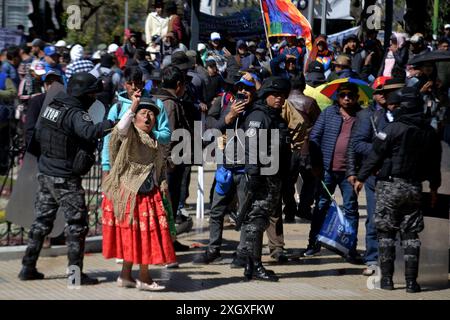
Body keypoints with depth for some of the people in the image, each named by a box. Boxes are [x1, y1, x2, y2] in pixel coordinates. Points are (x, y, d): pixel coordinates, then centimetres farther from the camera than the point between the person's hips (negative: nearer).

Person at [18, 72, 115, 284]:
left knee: (42, 221, 15)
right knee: (77, 224, 0)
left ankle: (28, 267, 18)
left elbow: (37, 136, 17)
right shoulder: (75, 114, -18)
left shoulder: (52, 107, 8)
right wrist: (112, 124, -42)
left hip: (45, 173, 8)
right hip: (65, 179, -8)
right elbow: (90, 131, -39)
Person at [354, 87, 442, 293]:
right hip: (414, 188, 5)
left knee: (386, 233, 4)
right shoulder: (429, 133, 6)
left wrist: (361, 178, 1)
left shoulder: (393, 129, -12)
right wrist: (434, 187, 26)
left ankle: (386, 279, 3)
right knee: (410, 234, 8)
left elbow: (375, 156, -9)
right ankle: (411, 281, 4)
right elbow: (435, 163, 14)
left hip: (390, 185, -4)